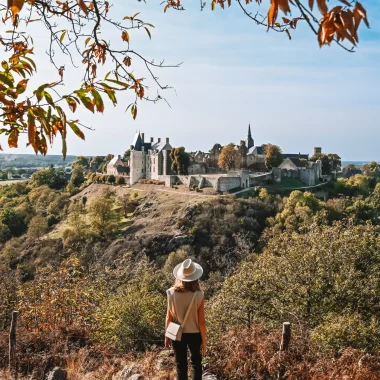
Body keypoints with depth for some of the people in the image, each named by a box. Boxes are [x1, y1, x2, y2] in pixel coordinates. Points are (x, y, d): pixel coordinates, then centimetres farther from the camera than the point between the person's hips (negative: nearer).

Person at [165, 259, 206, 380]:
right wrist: (204, 341, -1)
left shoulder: (172, 293, -13)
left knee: (180, 366, 15)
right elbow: (201, 321, -13)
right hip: (194, 334, -1)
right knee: (196, 364, 17)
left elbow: (169, 317, -5)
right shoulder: (198, 295, -18)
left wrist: (167, 336, 8)